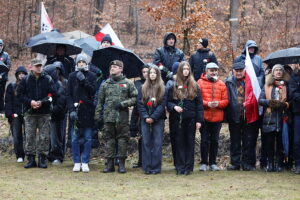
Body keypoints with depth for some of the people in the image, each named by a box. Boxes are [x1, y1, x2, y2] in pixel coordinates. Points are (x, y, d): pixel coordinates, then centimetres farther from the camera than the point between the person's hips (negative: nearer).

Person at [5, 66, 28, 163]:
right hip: (15, 115, 1)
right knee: (17, 136, -2)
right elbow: (8, 101, 7)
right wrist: (10, 114, -3)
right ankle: (19, 156, 4)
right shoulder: (11, 86, 10)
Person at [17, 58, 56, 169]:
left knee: (44, 137, 0)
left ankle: (42, 159, 6)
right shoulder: (26, 80, 6)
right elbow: (20, 93, 3)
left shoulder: (48, 79, 3)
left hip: (44, 113, -1)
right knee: (30, 137, 1)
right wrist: (30, 102, -12)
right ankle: (31, 159, 7)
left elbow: (53, 95, -1)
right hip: (30, 113, 1)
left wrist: (42, 102, -14)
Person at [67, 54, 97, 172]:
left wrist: (84, 80, -14)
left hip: (88, 111, 0)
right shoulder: (72, 76, 9)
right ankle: (77, 162, 7)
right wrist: (71, 109, -8)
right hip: (75, 110, 0)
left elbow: (93, 91, -4)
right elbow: (68, 94, 3)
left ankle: (85, 162, 8)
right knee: (75, 139, 0)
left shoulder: (91, 76, 8)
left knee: (88, 139, 1)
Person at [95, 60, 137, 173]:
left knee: (122, 139, -1)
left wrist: (123, 104, -10)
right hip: (108, 116, 2)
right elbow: (100, 101, 14)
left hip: (122, 117, -2)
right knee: (109, 139, 4)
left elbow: (135, 98, 3)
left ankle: (122, 164, 5)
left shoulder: (128, 83, 5)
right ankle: (110, 164, 8)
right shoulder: (105, 84, 12)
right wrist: (98, 115, 7)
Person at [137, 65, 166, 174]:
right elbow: (140, 104, 4)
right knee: (146, 143, 1)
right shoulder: (143, 88, 9)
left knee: (157, 143, -3)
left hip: (158, 119, -2)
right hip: (145, 120, 2)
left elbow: (162, 104, -4)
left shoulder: (162, 88, 3)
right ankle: (147, 167, 4)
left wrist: (153, 117, -12)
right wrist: (146, 117, -9)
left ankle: (156, 167, 0)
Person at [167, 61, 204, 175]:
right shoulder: (173, 86, 5)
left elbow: (199, 104, 3)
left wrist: (199, 120, -4)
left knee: (190, 142, 3)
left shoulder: (194, 86, 4)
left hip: (190, 119, 0)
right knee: (179, 142, 3)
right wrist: (174, 107, -15)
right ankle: (180, 167, 7)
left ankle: (188, 167, 8)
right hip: (177, 119, 0)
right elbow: (168, 102, 7)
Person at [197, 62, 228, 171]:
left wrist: (218, 103, -14)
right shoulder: (200, 83, -1)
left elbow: (226, 100, 6)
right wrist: (207, 104, -19)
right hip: (204, 116, -3)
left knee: (215, 140, 7)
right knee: (205, 140, 0)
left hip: (217, 117, 3)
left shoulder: (222, 84, 8)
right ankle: (203, 163, 9)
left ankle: (213, 163, 16)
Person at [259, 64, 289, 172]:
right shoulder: (267, 85, 12)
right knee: (269, 142, 0)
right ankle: (270, 164, 7)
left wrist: (284, 104, -13)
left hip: (282, 118, 0)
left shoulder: (286, 86, 10)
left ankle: (279, 164, 5)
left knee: (280, 142, -1)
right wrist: (270, 102, -12)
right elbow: (260, 100, 4)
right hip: (269, 118, 0)